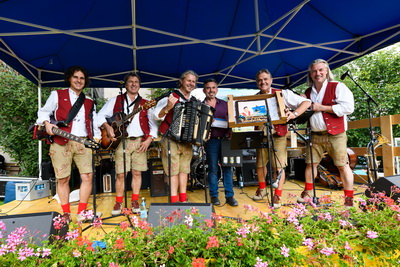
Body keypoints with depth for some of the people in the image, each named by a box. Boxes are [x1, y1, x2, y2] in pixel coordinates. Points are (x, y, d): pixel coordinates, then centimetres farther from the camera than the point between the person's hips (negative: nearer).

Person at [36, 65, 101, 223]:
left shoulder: (89, 102, 20)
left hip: (83, 143, 3)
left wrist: (96, 137, 5)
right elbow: (43, 112, 10)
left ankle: (81, 213, 6)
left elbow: (93, 122, 19)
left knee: (88, 176, -6)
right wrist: (47, 123, -10)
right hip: (61, 142, -2)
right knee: (63, 179, 1)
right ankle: (66, 214, 14)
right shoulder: (57, 95, 12)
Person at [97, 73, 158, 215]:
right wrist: (107, 126, -13)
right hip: (121, 141, -1)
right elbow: (100, 116, 6)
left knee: (137, 173, 4)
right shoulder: (116, 100, 10)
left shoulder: (145, 104, 12)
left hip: (140, 142, 1)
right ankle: (118, 203, 15)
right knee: (121, 174, -1)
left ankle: (135, 201, 18)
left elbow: (153, 124, 9)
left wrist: (148, 140, -4)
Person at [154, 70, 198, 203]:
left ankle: (183, 200, 20)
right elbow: (156, 115, -14)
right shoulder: (170, 97, -4)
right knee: (173, 171, -4)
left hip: (187, 141, 5)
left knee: (184, 170, 10)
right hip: (171, 140, -5)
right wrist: (168, 107, -31)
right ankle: (174, 201, 3)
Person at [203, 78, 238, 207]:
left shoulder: (224, 104, 14)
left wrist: (230, 131, -4)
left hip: (225, 139, 2)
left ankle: (229, 196, 11)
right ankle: (214, 196, 15)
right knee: (213, 169, 2)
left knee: (227, 168, 3)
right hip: (211, 140, -2)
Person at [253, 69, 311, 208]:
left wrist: (294, 114, -25)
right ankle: (262, 189, 36)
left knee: (278, 166, -2)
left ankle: (277, 196, 13)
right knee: (260, 164, 12)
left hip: (278, 135, -3)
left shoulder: (282, 94, -5)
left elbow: (306, 102, -8)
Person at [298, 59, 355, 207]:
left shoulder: (338, 87, -4)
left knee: (342, 165, 0)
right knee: (310, 163, 8)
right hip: (315, 135, 5)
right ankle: (307, 193, 22)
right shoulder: (308, 92, 13)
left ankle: (349, 198, 13)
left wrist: (322, 107, -16)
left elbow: (348, 107, -15)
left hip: (335, 135, -5)